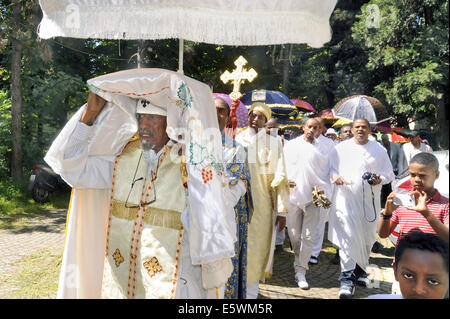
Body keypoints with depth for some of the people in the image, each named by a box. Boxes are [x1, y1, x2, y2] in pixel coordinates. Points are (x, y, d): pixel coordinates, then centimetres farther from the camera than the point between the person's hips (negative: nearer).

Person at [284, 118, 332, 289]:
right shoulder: (291, 145, 8)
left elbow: (326, 173, 9)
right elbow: (283, 166, 10)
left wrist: (323, 191, -4)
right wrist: (285, 180, -8)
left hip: (313, 197, -1)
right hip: (293, 194, 1)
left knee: (308, 236, -4)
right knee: (294, 234, 8)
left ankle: (300, 272, 5)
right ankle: (299, 261, 32)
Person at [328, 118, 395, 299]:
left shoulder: (378, 149, 9)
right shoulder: (341, 148, 7)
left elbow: (389, 173, 9)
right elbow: (331, 167, 10)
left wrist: (380, 179, -11)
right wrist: (335, 176, -11)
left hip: (369, 200, 3)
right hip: (345, 198, -2)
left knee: (367, 237, 12)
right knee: (347, 236, -10)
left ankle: (359, 270, 33)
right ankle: (347, 278, -3)